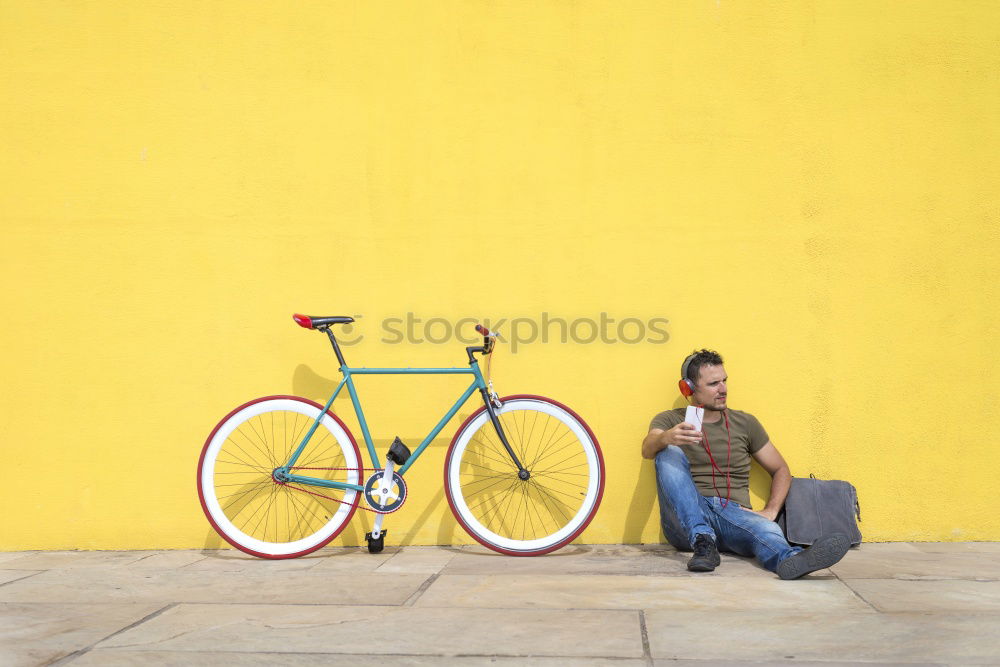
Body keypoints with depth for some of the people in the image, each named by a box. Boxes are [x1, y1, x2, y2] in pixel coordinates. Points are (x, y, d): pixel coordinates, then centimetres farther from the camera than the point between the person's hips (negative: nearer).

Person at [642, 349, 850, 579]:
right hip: (686, 521, -1)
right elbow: (647, 450, -10)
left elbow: (781, 470, 20)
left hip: (734, 512, 1)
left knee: (765, 529, -34)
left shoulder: (745, 423, 18)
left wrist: (770, 511, 0)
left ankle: (789, 560, -69)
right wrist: (666, 438, -36)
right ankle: (703, 541, -37)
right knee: (670, 453, -24)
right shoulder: (669, 421, 11)